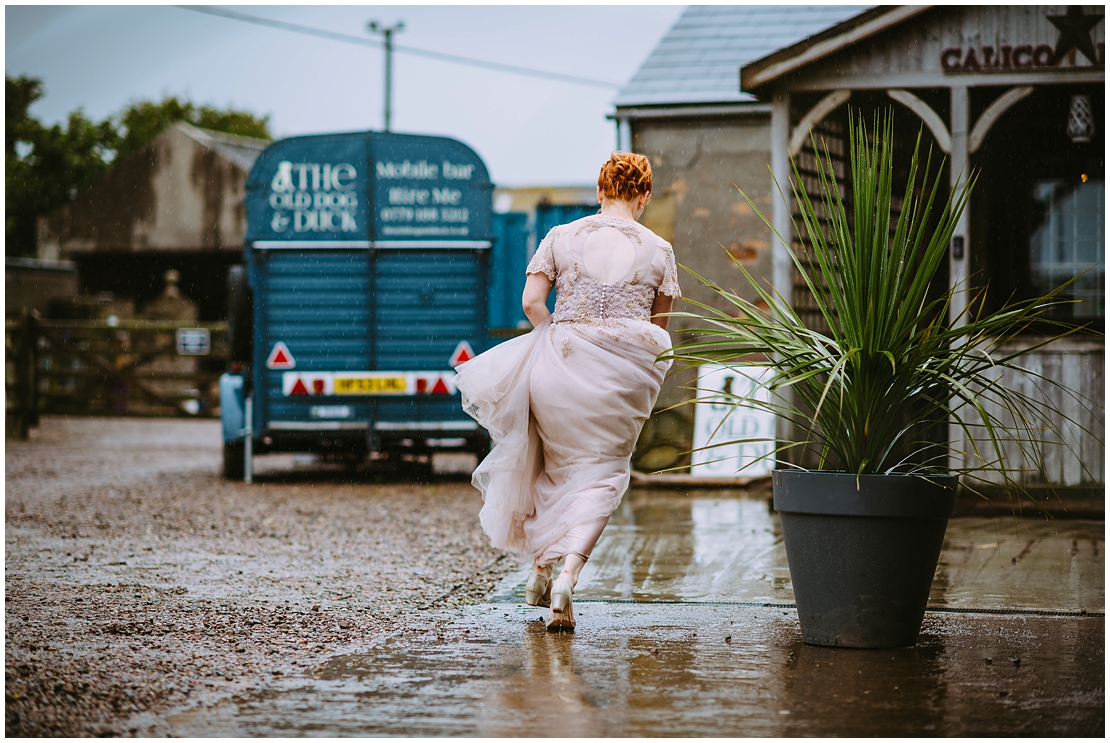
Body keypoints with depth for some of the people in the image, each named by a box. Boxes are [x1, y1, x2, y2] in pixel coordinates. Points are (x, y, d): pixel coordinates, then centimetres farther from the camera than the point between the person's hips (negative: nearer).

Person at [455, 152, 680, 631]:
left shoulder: (561, 237, 3)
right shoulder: (658, 250, 4)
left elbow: (531, 302, -5)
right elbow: (659, 326, 10)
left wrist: (561, 337, 9)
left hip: (564, 360, 1)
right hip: (626, 374, -1)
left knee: (557, 465, 20)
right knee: (603, 473, 3)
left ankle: (541, 566, 24)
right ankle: (568, 576, -16)